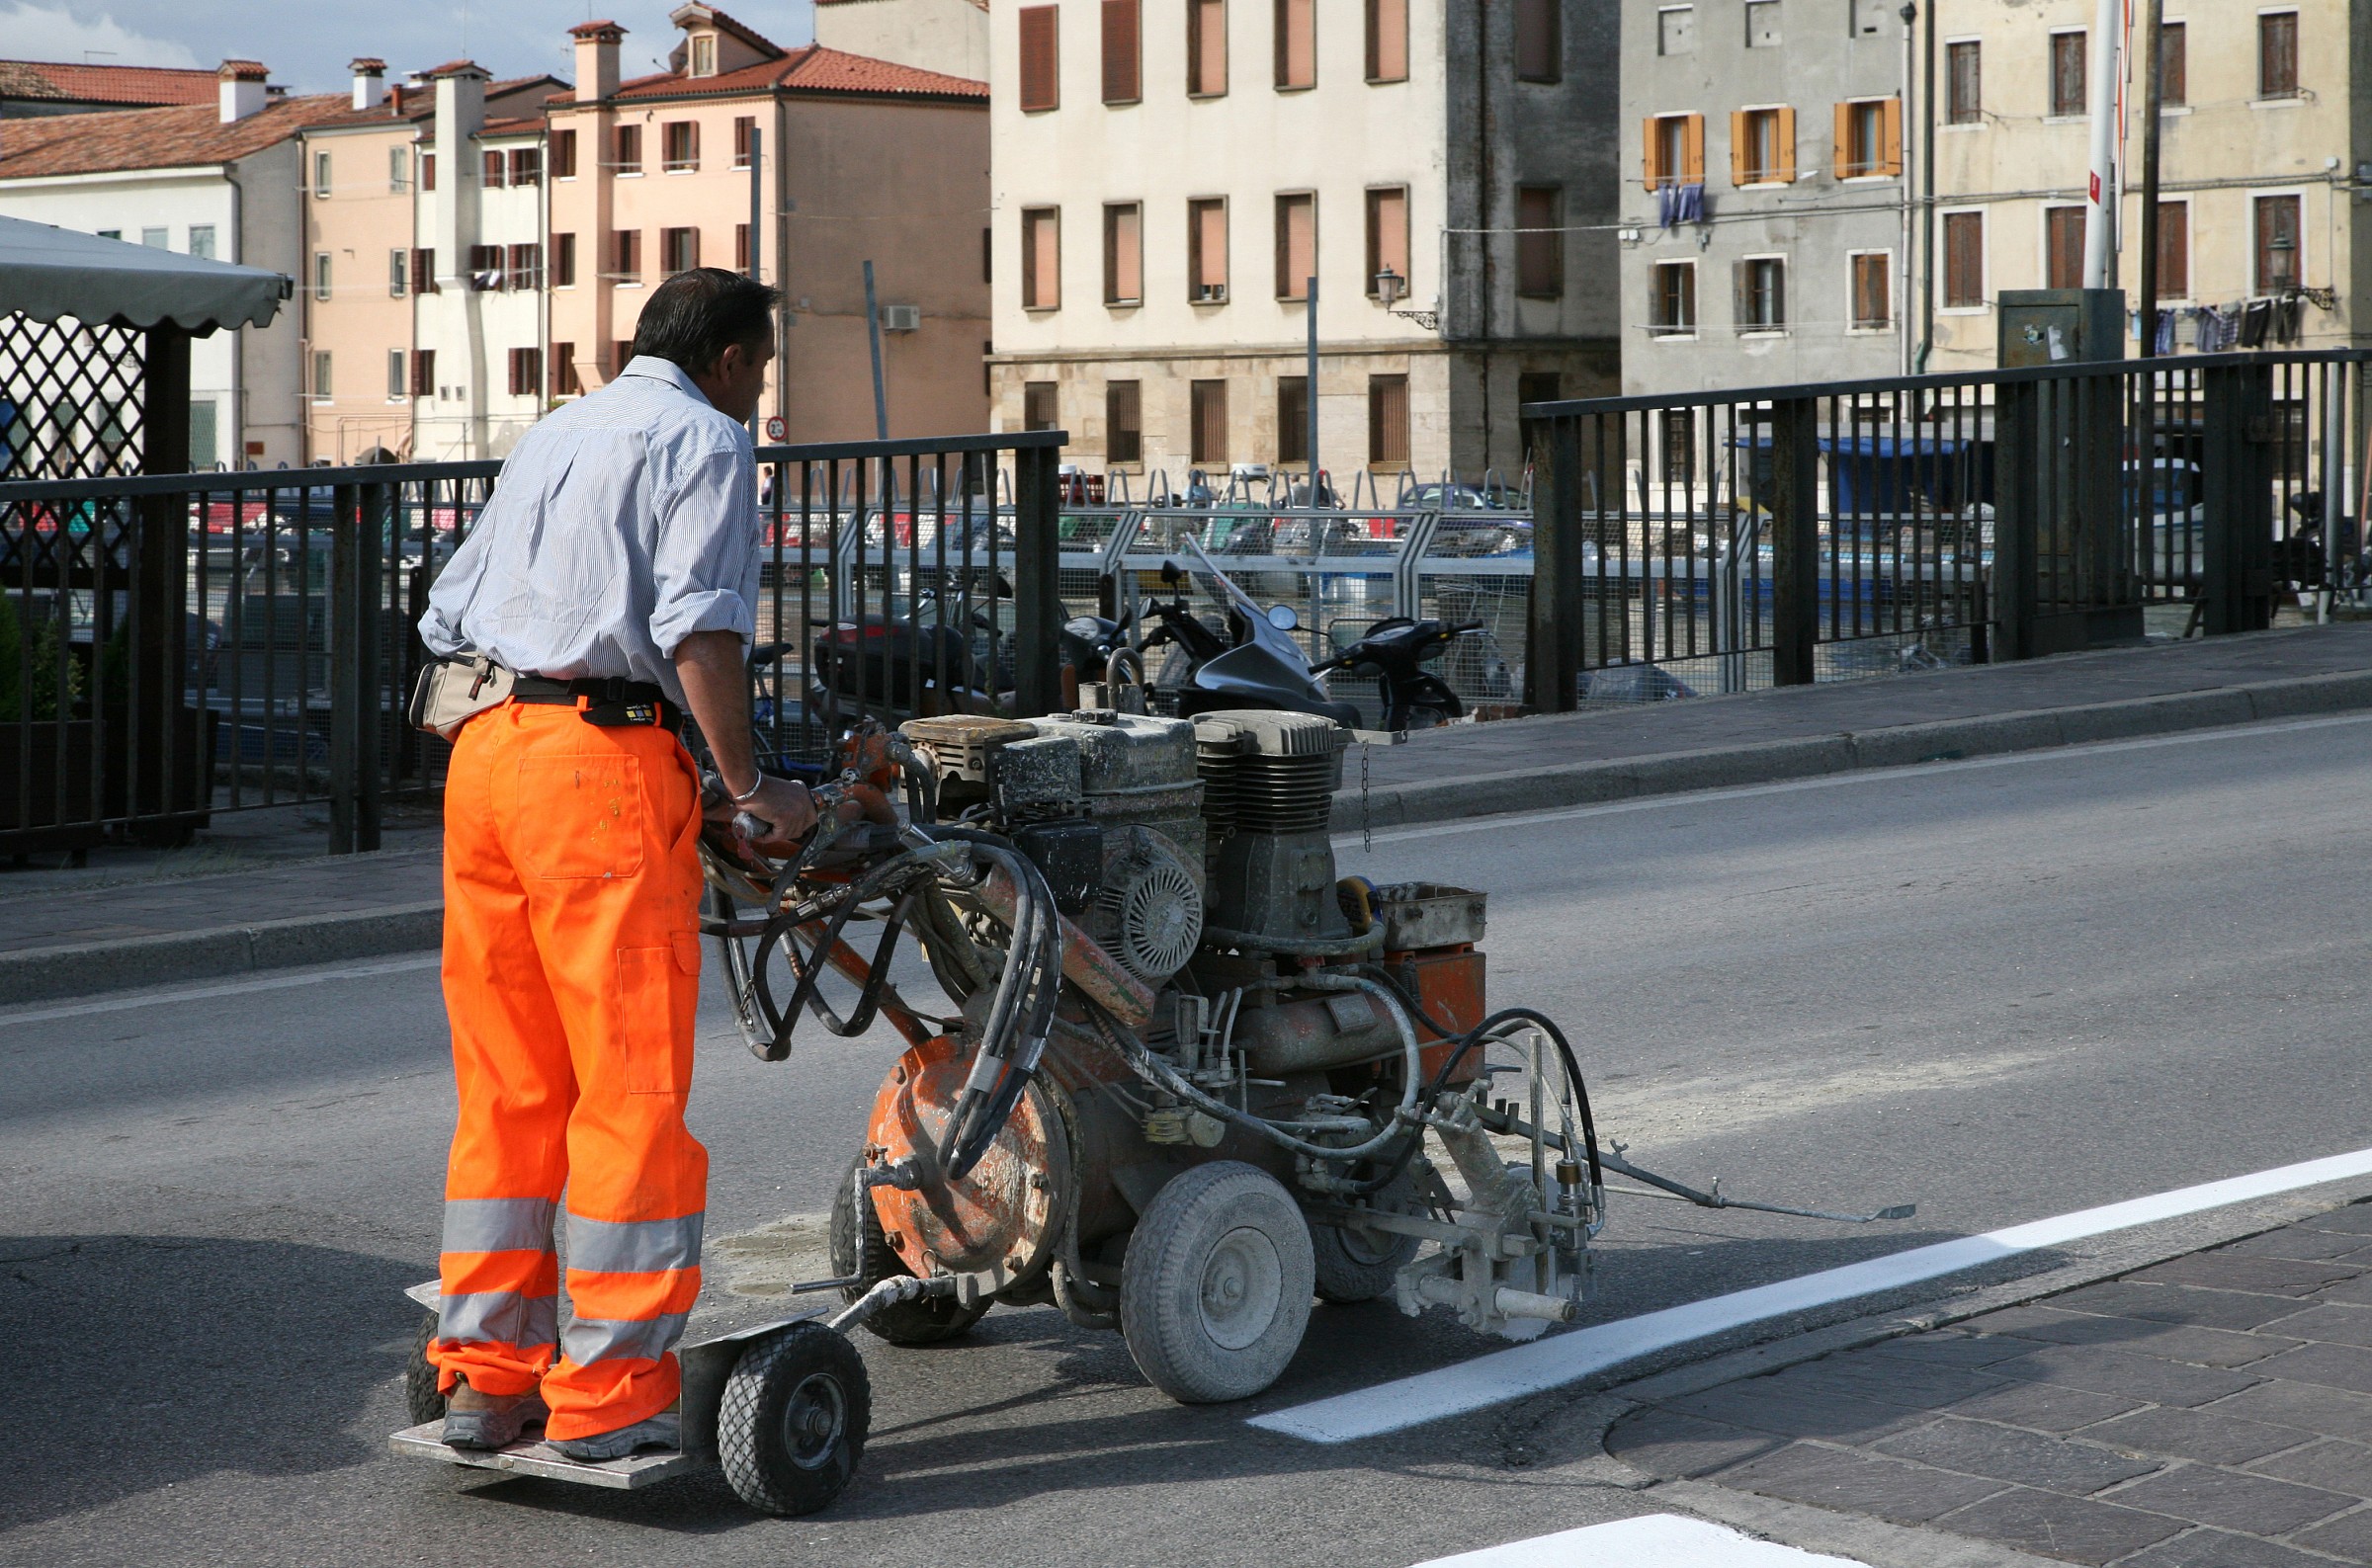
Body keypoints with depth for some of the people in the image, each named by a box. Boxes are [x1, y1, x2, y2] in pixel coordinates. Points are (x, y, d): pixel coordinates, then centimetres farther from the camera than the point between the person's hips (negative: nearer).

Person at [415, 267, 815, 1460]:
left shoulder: (550, 438, 25)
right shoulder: (704, 440, 1)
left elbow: (446, 616, 24)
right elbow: (699, 627, -12)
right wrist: (749, 787, -8)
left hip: (482, 750, 8)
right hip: (604, 758, -8)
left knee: (507, 1086, 13)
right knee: (632, 1089, -3)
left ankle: (485, 1375, 16)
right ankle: (607, 1396, -1)